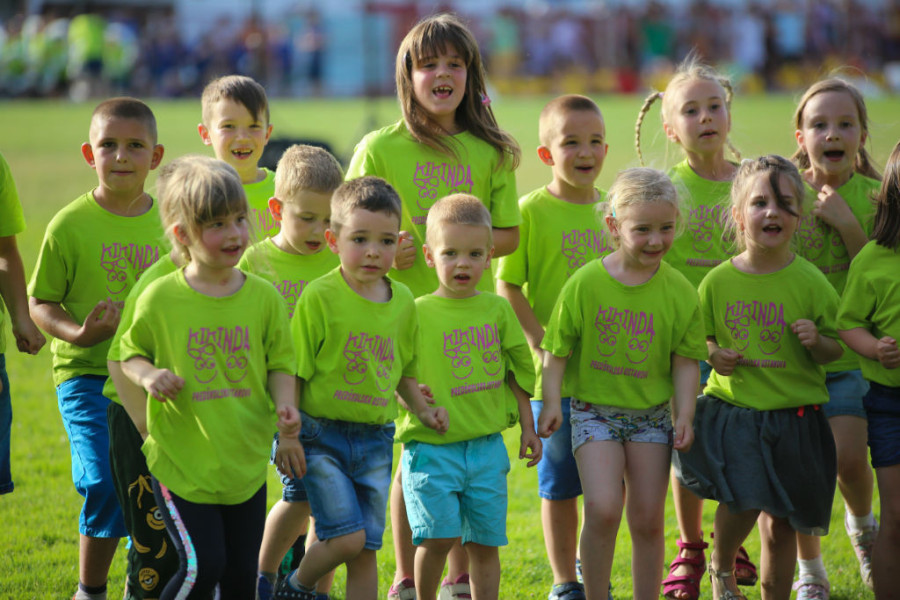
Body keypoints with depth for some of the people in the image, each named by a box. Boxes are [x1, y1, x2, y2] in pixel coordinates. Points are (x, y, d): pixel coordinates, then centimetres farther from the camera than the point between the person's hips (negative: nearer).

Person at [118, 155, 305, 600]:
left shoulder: (263, 296, 0)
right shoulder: (160, 299, -7)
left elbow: (280, 363, 8)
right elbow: (130, 351, 7)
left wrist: (285, 405, -11)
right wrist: (147, 375, -14)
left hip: (245, 463, 3)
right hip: (181, 461, -3)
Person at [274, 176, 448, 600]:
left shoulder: (402, 301, 6)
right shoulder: (320, 296, -10)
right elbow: (293, 373, -8)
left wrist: (422, 410, 4)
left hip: (376, 439, 5)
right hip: (323, 434, -5)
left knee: (367, 550, 5)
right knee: (347, 538, -14)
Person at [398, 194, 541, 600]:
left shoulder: (497, 311, 7)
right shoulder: (416, 314, -3)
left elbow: (518, 372, 16)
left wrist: (528, 426, 16)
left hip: (487, 446, 3)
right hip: (430, 445, -3)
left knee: (485, 542, 6)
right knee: (438, 536, -12)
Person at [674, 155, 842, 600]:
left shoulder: (809, 281, -5)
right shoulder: (718, 282, -1)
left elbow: (835, 350, 3)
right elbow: (701, 338, 13)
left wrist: (816, 342, -18)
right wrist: (714, 355, -7)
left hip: (793, 418, 0)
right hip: (731, 412, 0)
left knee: (779, 525, 5)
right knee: (743, 500, -16)